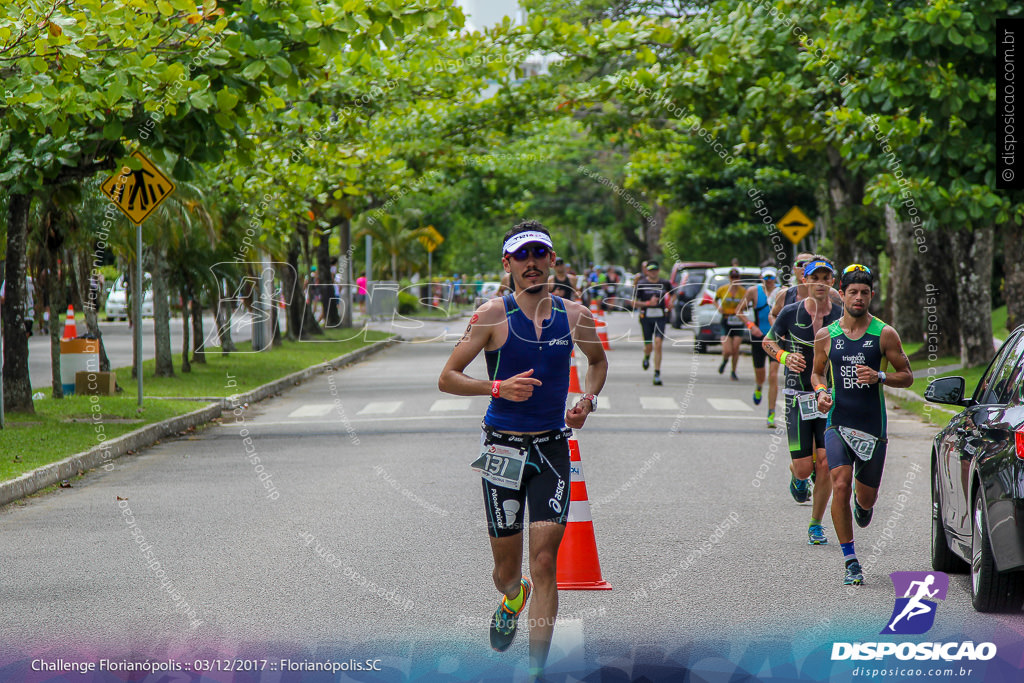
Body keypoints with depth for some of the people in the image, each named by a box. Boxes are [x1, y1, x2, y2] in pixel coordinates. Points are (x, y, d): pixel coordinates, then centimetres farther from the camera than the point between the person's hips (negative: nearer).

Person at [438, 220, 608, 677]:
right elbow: (447, 379, -4)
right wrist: (498, 387, -19)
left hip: (553, 447, 1)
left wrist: (588, 400, 4)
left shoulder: (575, 316, 3)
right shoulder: (493, 315, -6)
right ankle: (513, 599, 45)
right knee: (507, 570, 7)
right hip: (503, 447, -1)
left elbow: (598, 361, 24)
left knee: (544, 563, -9)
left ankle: (537, 669, -5)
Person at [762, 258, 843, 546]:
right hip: (798, 396, -1)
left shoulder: (842, 317, -3)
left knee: (825, 463, -7)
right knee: (803, 466, -4)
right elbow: (768, 341, 10)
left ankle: (816, 524, 10)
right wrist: (785, 357, -9)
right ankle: (797, 478, 36)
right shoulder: (791, 313, -5)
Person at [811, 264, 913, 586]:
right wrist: (821, 392, -5)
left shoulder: (884, 334, -2)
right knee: (840, 486, -19)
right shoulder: (825, 335, 3)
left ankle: (862, 505, 51)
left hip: (873, 426, 0)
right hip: (838, 424, 0)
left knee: (867, 497, 9)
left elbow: (906, 376, 3)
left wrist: (878, 377, -16)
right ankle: (850, 562, -12)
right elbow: (817, 372, 18)